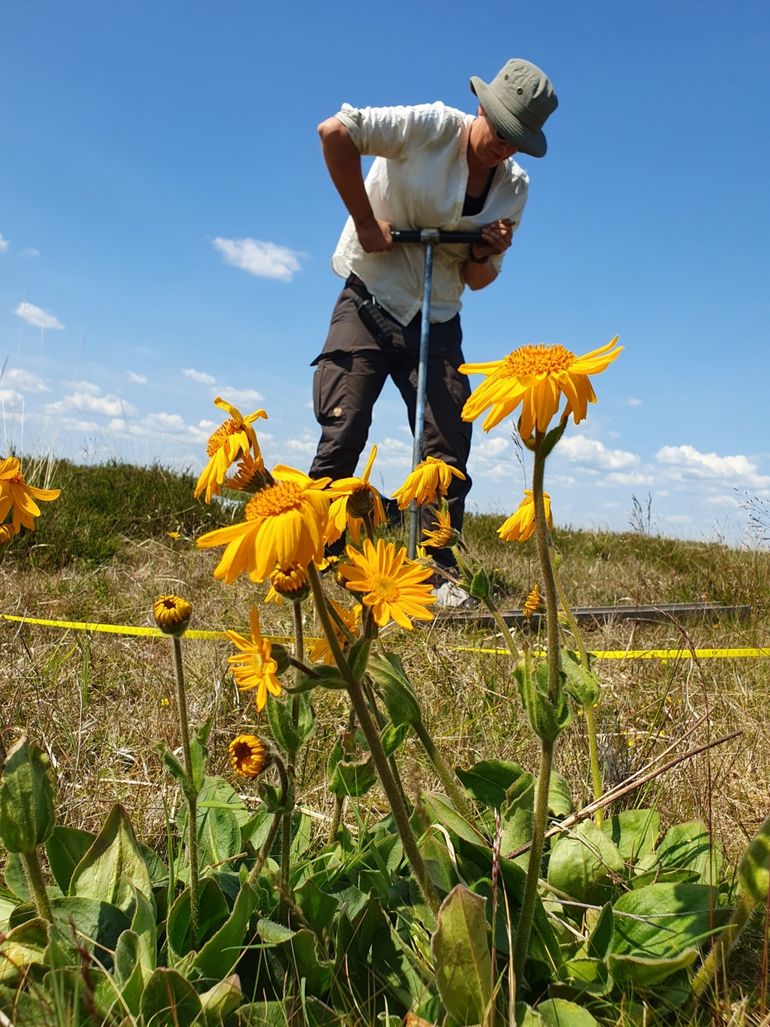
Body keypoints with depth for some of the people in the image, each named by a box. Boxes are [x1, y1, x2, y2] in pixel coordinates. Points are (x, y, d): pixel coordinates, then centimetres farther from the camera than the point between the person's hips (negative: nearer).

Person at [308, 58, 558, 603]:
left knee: (449, 448, -5)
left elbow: (478, 280, 13)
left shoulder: (515, 187, 8)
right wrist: (365, 220, -13)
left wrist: (485, 254, -10)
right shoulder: (431, 126, -7)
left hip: (436, 321, 5)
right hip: (370, 304, -4)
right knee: (343, 437, -11)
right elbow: (334, 131, -12)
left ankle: (438, 575, 2)